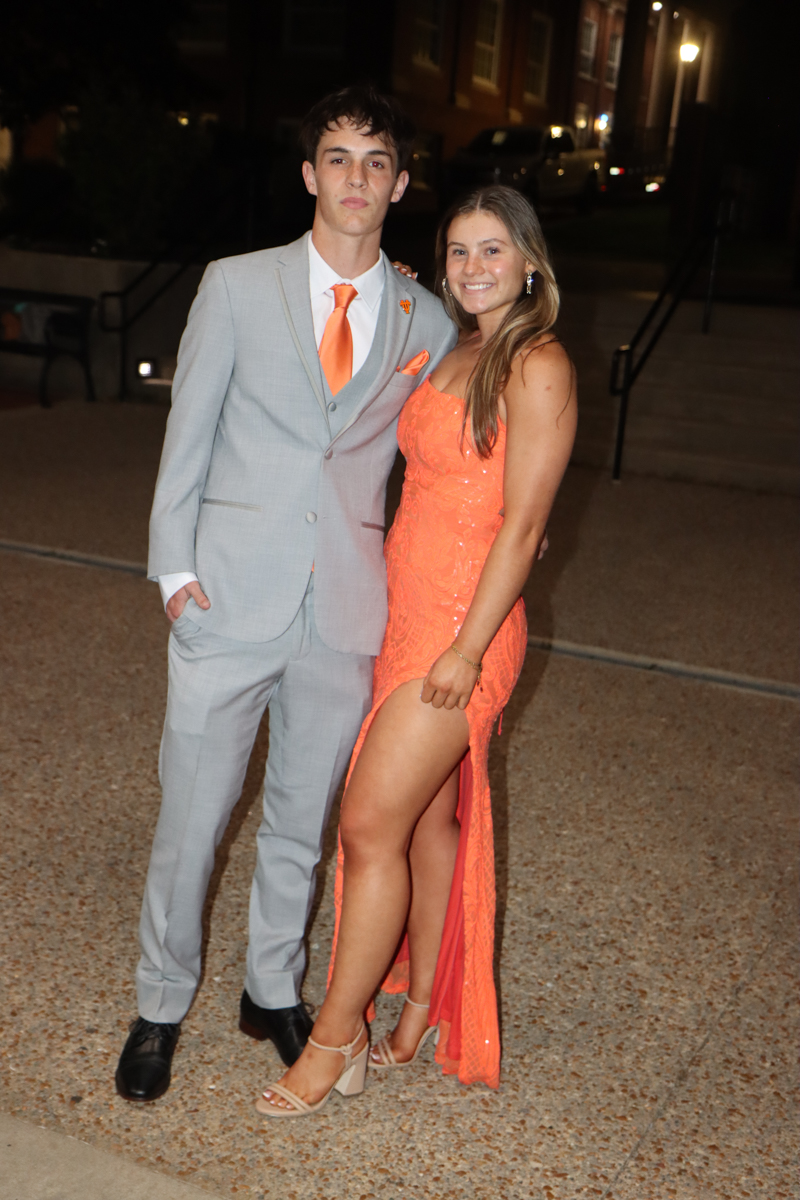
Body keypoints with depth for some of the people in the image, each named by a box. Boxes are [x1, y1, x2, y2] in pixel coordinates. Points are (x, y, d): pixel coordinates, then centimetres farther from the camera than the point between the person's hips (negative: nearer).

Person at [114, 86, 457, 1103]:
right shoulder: (236, 287, 1)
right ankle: (161, 1006, 31)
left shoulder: (426, 322, 5)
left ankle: (274, 992, 37)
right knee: (188, 821, 8)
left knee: (301, 824, 16)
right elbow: (187, 434, 2)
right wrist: (176, 566, -3)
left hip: (346, 613, 2)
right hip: (230, 600, -1)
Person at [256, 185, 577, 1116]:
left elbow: (522, 526, -15)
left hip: (464, 622, -8)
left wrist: (466, 651, -17)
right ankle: (422, 1013, 30)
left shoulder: (537, 368, -12)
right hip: (406, 612, 8)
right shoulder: (458, 354, 13)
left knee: (371, 825, -4)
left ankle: (335, 1039, 12)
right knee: (430, 820, 15)